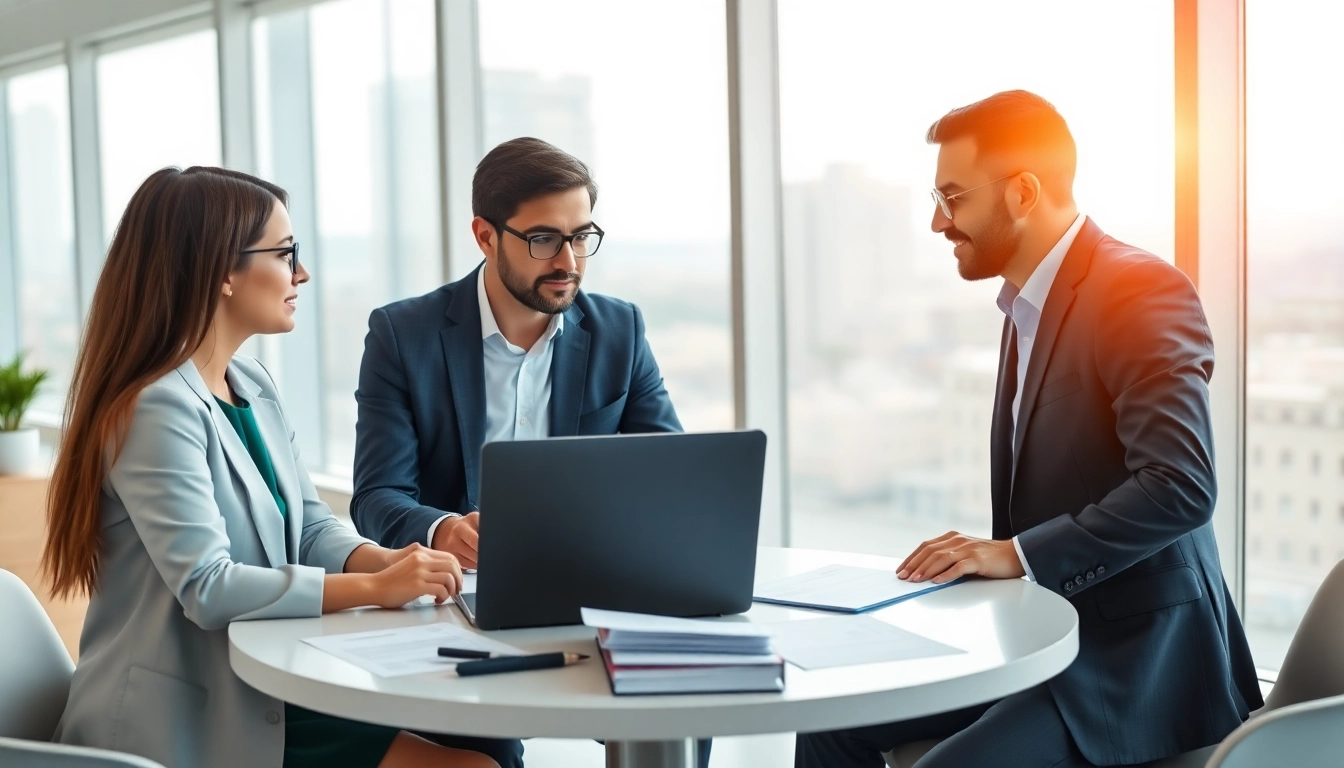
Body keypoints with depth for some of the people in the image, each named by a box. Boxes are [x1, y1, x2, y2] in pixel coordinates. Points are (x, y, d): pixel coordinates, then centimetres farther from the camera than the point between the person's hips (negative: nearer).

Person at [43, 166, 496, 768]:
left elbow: (309, 524, 10)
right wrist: (375, 588, -26)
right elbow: (207, 588, -26)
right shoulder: (159, 408, -18)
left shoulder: (252, 385, 10)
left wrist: (386, 561, -11)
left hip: (261, 692, 8)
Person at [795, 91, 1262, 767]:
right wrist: (980, 561, -1)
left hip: (1133, 655, -8)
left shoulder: (1142, 293, -15)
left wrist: (1015, 556, -26)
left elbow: (1180, 486, -26)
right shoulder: (1028, 305, 13)